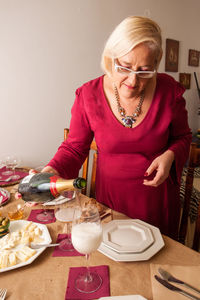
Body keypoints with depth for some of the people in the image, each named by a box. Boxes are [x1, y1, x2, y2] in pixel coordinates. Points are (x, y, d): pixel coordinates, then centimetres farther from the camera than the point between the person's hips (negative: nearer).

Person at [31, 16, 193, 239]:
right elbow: (75, 147, -5)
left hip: (157, 194, 1)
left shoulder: (169, 91, -12)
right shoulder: (88, 95, -14)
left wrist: (170, 156, -17)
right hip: (110, 195, 0)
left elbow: (182, 137, 3)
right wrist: (53, 170, -23)